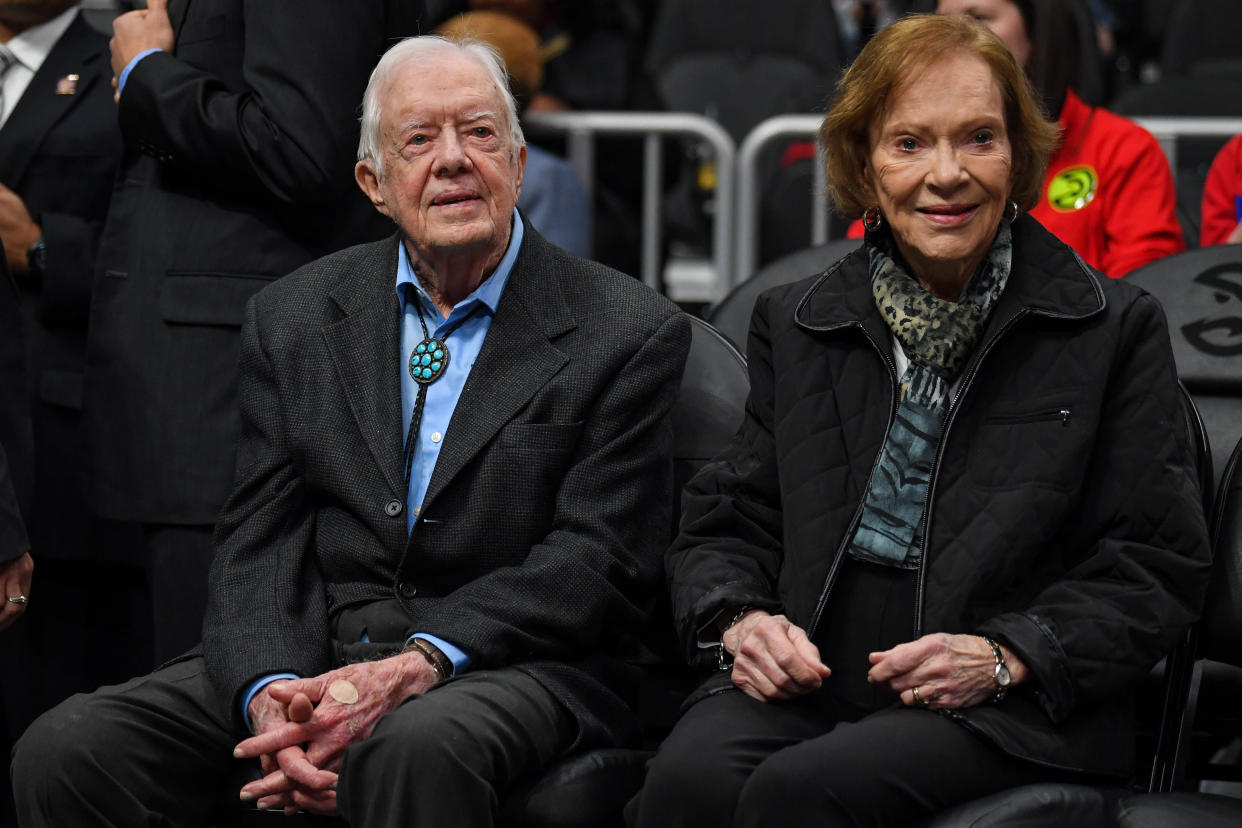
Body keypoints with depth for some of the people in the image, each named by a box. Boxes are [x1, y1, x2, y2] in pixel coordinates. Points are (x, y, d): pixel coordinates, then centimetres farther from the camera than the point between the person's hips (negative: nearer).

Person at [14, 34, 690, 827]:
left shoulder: (634, 334, 1)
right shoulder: (293, 317, 13)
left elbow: (598, 562, -6)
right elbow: (259, 541, 6)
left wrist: (420, 665, -20)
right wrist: (269, 692, -15)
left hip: (515, 665, -4)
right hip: (314, 655, 4)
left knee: (417, 747, -40)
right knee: (66, 749, -19)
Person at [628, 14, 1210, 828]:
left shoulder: (1115, 327, 7)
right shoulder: (794, 323, 18)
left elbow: (1157, 564, 3)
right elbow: (726, 517, 21)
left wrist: (1004, 659, -12)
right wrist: (740, 621, -2)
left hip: (1009, 714, -3)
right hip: (802, 682, 3)